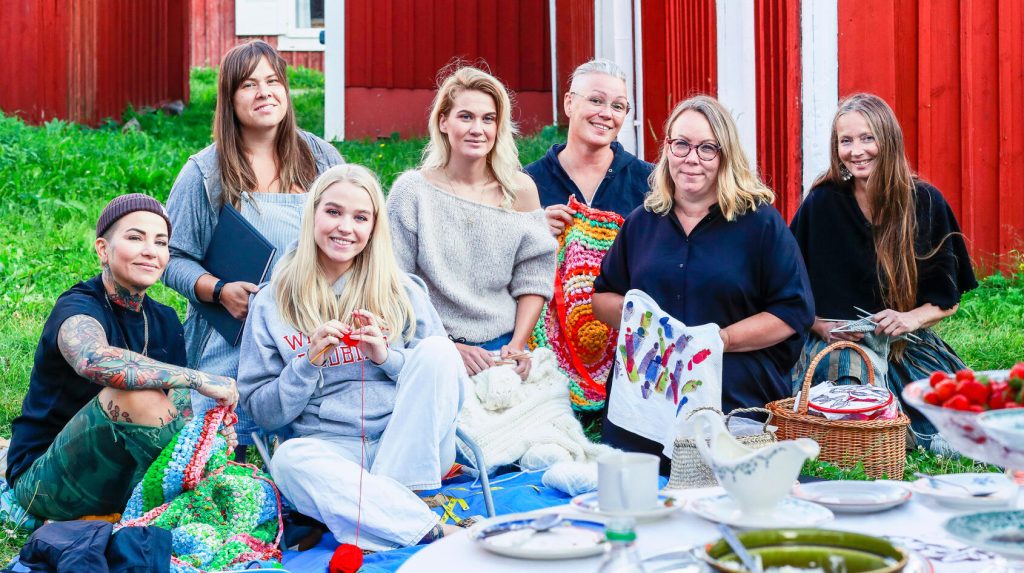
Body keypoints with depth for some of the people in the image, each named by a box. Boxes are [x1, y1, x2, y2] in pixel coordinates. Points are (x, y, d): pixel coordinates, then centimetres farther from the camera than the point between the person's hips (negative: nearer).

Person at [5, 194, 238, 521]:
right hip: (44, 480, -7)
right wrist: (199, 380, -37)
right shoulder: (76, 309, -16)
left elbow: (174, 409, 6)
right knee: (139, 394, -33)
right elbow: (94, 360, -41)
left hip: (122, 479, 7)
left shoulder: (164, 321, 6)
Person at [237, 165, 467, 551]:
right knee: (289, 459, -34)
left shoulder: (403, 292, 10)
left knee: (437, 349, -21)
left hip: (413, 447, 1)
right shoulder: (272, 305, 9)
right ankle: (433, 531, -37)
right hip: (333, 450, -1)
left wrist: (387, 357, -8)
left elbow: (438, 372, 9)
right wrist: (310, 362, -9)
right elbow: (262, 412, 7)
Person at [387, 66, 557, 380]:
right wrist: (448, 349, -11)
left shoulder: (520, 190, 4)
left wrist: (518, 344, -4)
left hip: (504, 349, 2)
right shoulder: (412, 190, -3)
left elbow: (532, 279, 8)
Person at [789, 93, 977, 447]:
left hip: (909, 350, 2)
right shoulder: (822, 203, -1)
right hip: (834, 349, -1)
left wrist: (913, 318, -13)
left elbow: (948, 298, 6)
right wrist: (818, 324, -12)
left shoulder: (925, 203, 1)